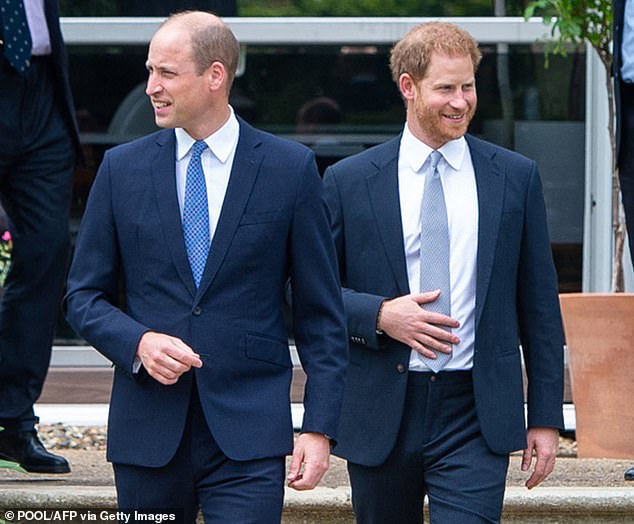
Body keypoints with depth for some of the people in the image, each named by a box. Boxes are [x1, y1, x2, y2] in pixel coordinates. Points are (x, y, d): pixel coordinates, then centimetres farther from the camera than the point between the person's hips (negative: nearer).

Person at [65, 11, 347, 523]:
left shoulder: (291, 168, 1)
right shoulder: (122, 168, 6)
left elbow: (321, 312, 3)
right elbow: (85, 296, 10)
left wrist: (319, 426, -3)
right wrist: (137, 342, -10)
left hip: (248, 428, -2)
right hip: (147, 429, 2)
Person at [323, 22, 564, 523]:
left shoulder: (516, 177, 6)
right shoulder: (349, 181, 3)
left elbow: (539, 303, 8)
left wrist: (546, 416, 5)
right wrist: (379, 315, -13)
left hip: (476, 414, -1)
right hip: (380, 419, 1)